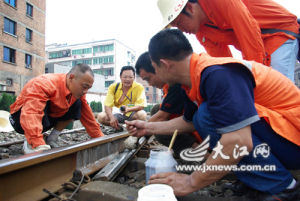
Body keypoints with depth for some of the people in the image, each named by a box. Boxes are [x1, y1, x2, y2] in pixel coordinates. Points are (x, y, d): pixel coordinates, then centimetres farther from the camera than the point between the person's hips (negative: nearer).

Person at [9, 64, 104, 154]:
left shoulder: (78, 92, -11)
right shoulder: (45, 84, -33)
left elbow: (88, 117, -6)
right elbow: (31, 114, -45)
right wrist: (39, 145, -54)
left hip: (47, 118, 6)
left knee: (77, 104, -11)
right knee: (42, 104, -34)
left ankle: (51, 140, -5)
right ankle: (29, 142, -14)